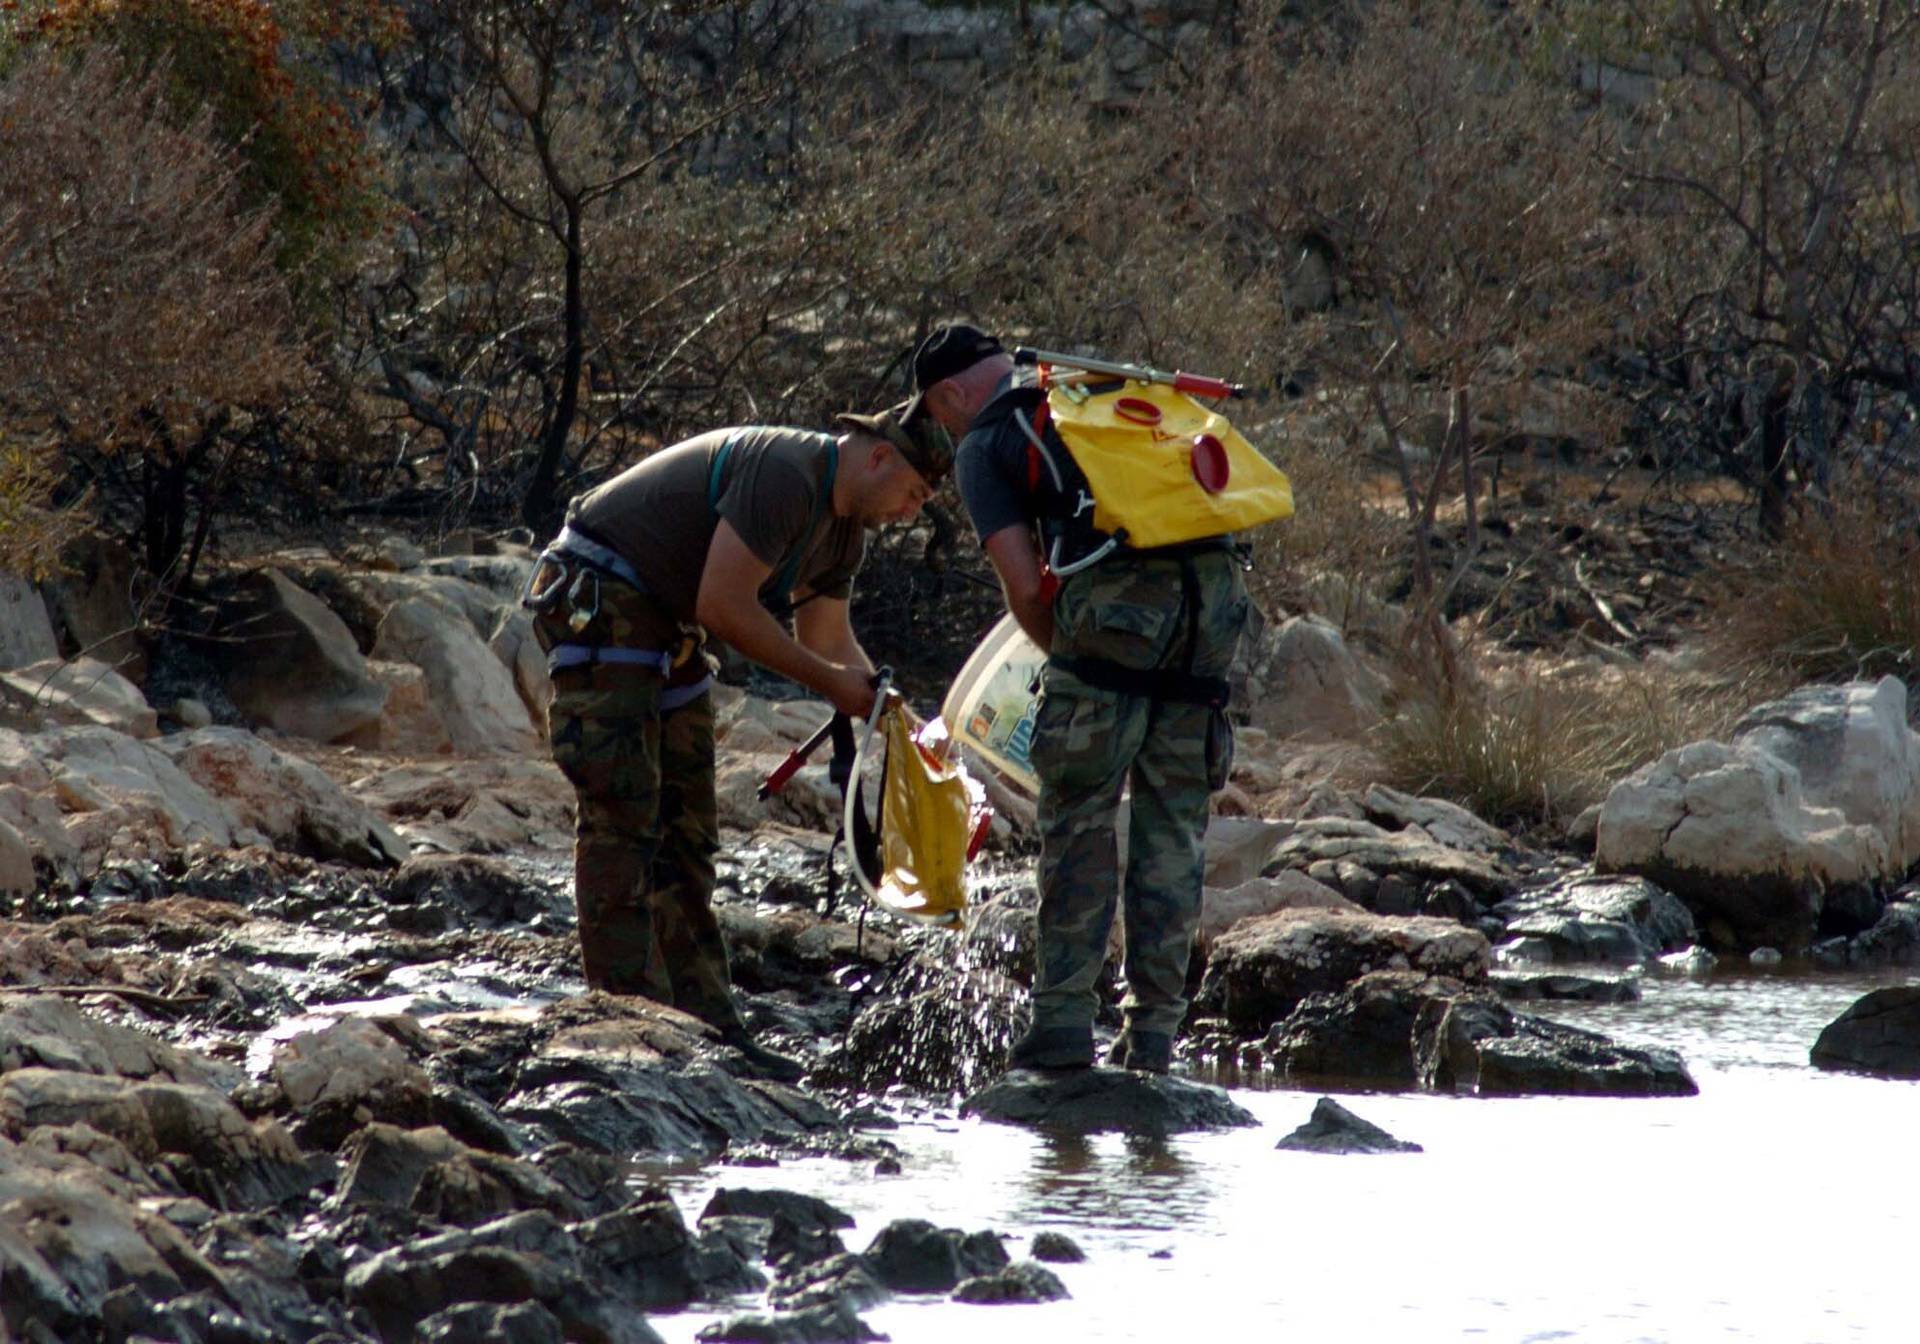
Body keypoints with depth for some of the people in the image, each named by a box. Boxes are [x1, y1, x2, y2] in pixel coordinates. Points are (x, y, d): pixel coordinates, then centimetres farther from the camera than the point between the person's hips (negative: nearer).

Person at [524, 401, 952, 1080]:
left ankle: (706, 1028, 10)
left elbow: (829, 636, 20)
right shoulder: (785, 476, -23)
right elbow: (724, 606, -25)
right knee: (623, 816, -13)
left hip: (662, 624, 11)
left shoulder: (843, 528, 10)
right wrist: (831, 682, -17)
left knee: (686, 828, 9)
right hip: (597, 602, -11)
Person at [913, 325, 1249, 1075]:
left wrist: (1062, 651, 22)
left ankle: (1064, 1021, 1)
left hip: (1120, 594, -5)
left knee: (1079, 818, 5)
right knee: (1175, 822, 10)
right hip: (1213, 582, 5)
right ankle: (1154, 1033, 11)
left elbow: (1024, 584, 2)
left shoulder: (984, 445, 12)